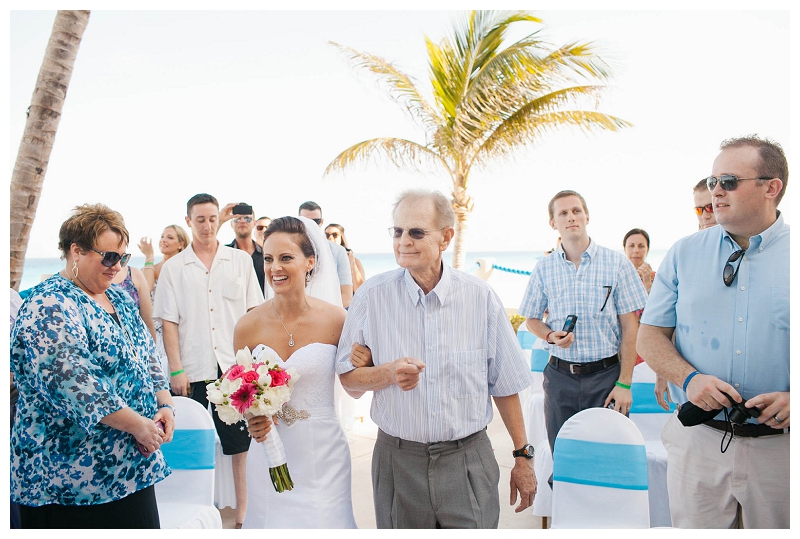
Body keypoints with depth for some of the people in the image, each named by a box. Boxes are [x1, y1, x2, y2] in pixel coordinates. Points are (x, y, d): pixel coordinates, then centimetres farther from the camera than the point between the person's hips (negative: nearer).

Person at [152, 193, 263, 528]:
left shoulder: (241, 260, 5)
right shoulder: (174, 268, 4)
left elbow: (255, 311, 7)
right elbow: (169, 322, 2)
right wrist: (176, 370, -4)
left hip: (237, 366, 0)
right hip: (195, 371, 0)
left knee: (241, 443, 6)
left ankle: (243, 509, 19)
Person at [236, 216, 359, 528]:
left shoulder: (335, 319, -10)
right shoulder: (249, 326, -6)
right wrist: (251, 420, -12)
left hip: (322, 455, -1)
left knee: (324, 520, 9)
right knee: (273, 520, 15)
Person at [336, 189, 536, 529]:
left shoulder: (481, 297, -5)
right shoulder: (372, 296, -6)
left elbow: (504, 384, 3)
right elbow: (348, 377, -1)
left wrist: (523, 456, 6)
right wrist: (389, 373, -20)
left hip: (469, 462, 0)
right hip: (398, 462, 1)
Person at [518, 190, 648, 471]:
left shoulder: (617, 263, -2)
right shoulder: (543, 268, 4)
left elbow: (630, 327, -2)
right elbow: (532, 319, 14)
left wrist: (624, 383, -6)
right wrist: (550, 336, -9)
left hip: (606, 374, -2)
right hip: (560, 376, 2)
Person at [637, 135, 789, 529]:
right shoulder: (684, 253, 3)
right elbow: (650, 336, 3)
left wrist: (793, 398, -16)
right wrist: (688, 378, -14)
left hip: (780, 444, 0)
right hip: (697, 438, 1)